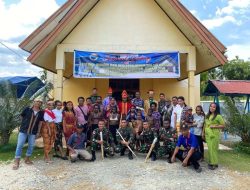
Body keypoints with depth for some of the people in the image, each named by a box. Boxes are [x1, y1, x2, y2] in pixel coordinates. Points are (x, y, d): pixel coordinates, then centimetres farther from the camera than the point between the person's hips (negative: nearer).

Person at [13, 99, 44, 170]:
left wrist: (38, 131, 5)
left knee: (31, 145, 9)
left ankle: (27, 159, 27)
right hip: (23, 130, -3)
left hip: (33, 132, 3)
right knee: (20, 145, -2)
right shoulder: (27, 109, -6)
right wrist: (25, 123, 10)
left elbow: (40, 122, 6)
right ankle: (16, 162, 6)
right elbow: (21, 116, 7)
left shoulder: (41, 112, 1)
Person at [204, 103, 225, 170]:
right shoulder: (207, 115, 15)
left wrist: (214, 126, -15)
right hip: (207, 135, 6)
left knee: (213, 148, -4)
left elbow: (223, 125, -5)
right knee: (209, 148, 7)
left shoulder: (218, 116, -6)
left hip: (214, 135, -6)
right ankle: (210, 162, 17)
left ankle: (214, 163, 6)